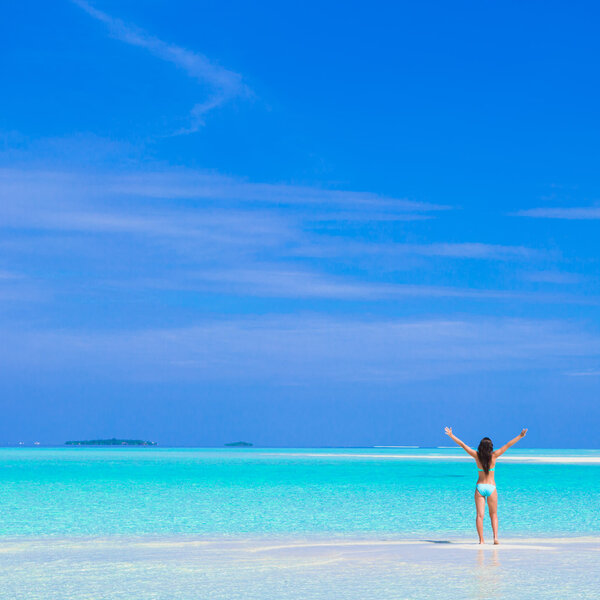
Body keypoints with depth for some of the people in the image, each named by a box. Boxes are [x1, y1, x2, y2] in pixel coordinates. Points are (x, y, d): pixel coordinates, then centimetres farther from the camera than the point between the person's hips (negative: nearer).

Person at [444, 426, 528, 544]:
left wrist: (451, 435, 8)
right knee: (493, 515, 13)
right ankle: (495, 537, -1)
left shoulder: (477, 456, -5)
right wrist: (520, 436, -2)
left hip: (480, 487, 0)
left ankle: (481, 540, -9)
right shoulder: (493, 456, -8)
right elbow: (507, 445, -5)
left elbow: (462, 445, 0)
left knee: (480, 515, -1)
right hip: (491, 487, 0)